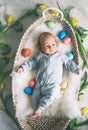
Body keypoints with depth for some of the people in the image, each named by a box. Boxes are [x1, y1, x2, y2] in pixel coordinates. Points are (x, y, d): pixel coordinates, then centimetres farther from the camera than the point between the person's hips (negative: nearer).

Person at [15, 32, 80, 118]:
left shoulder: (61, 56, 12)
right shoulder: (39, 56, 14)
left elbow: (69, 63, 12)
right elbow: (31, 62, 16)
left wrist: (77, 69, 1)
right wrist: (22, 67, 6)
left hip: (53, 84, -2)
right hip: (40, 83, 3)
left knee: (51, 95, -26)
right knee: (35, 96, -7)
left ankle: (39, 109, -18)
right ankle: (37, 112, 0)